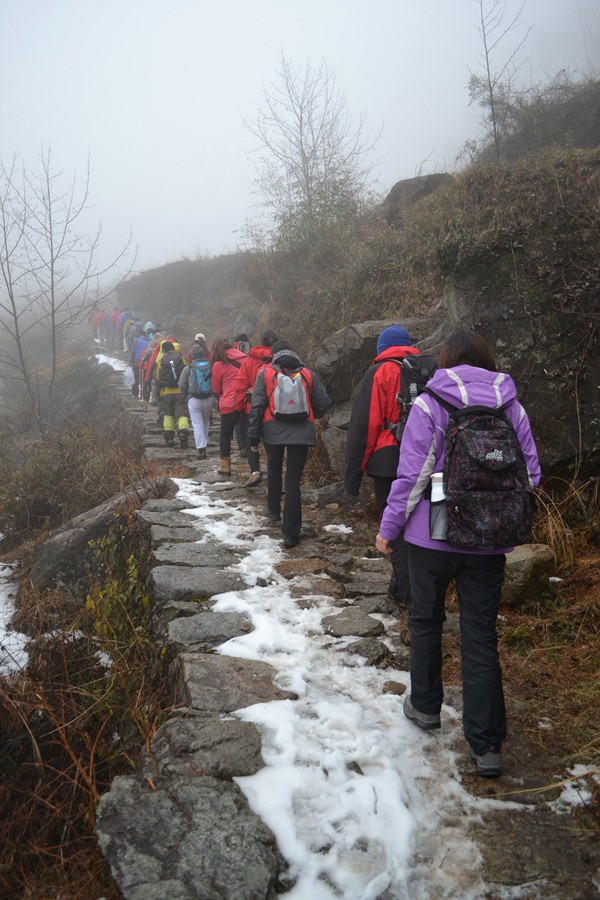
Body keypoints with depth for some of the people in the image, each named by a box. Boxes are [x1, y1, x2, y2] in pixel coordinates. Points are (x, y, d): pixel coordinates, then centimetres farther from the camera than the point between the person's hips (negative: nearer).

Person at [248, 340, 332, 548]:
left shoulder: (265, 373, 3)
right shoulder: (308, 374, 7)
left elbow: (257, 407, -1)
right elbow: (323, 404, 6)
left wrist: (253, 437, 4)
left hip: (273, 431, 0)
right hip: (301, 433, 0)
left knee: (274, 469, 27)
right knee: (293, 481, 1)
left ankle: (273, 510, 41)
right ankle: (291, 532, -1)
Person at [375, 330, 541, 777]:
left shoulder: (429, 404, -10)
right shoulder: (513, 407, 0)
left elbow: (412, 475, -11)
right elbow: (531, 473, 4)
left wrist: (389, 527, -1)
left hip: (432, 535, -2)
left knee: (426, 621, 20)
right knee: (481, 637, 9)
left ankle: (426, 705, 35)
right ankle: (487, 744, 12)